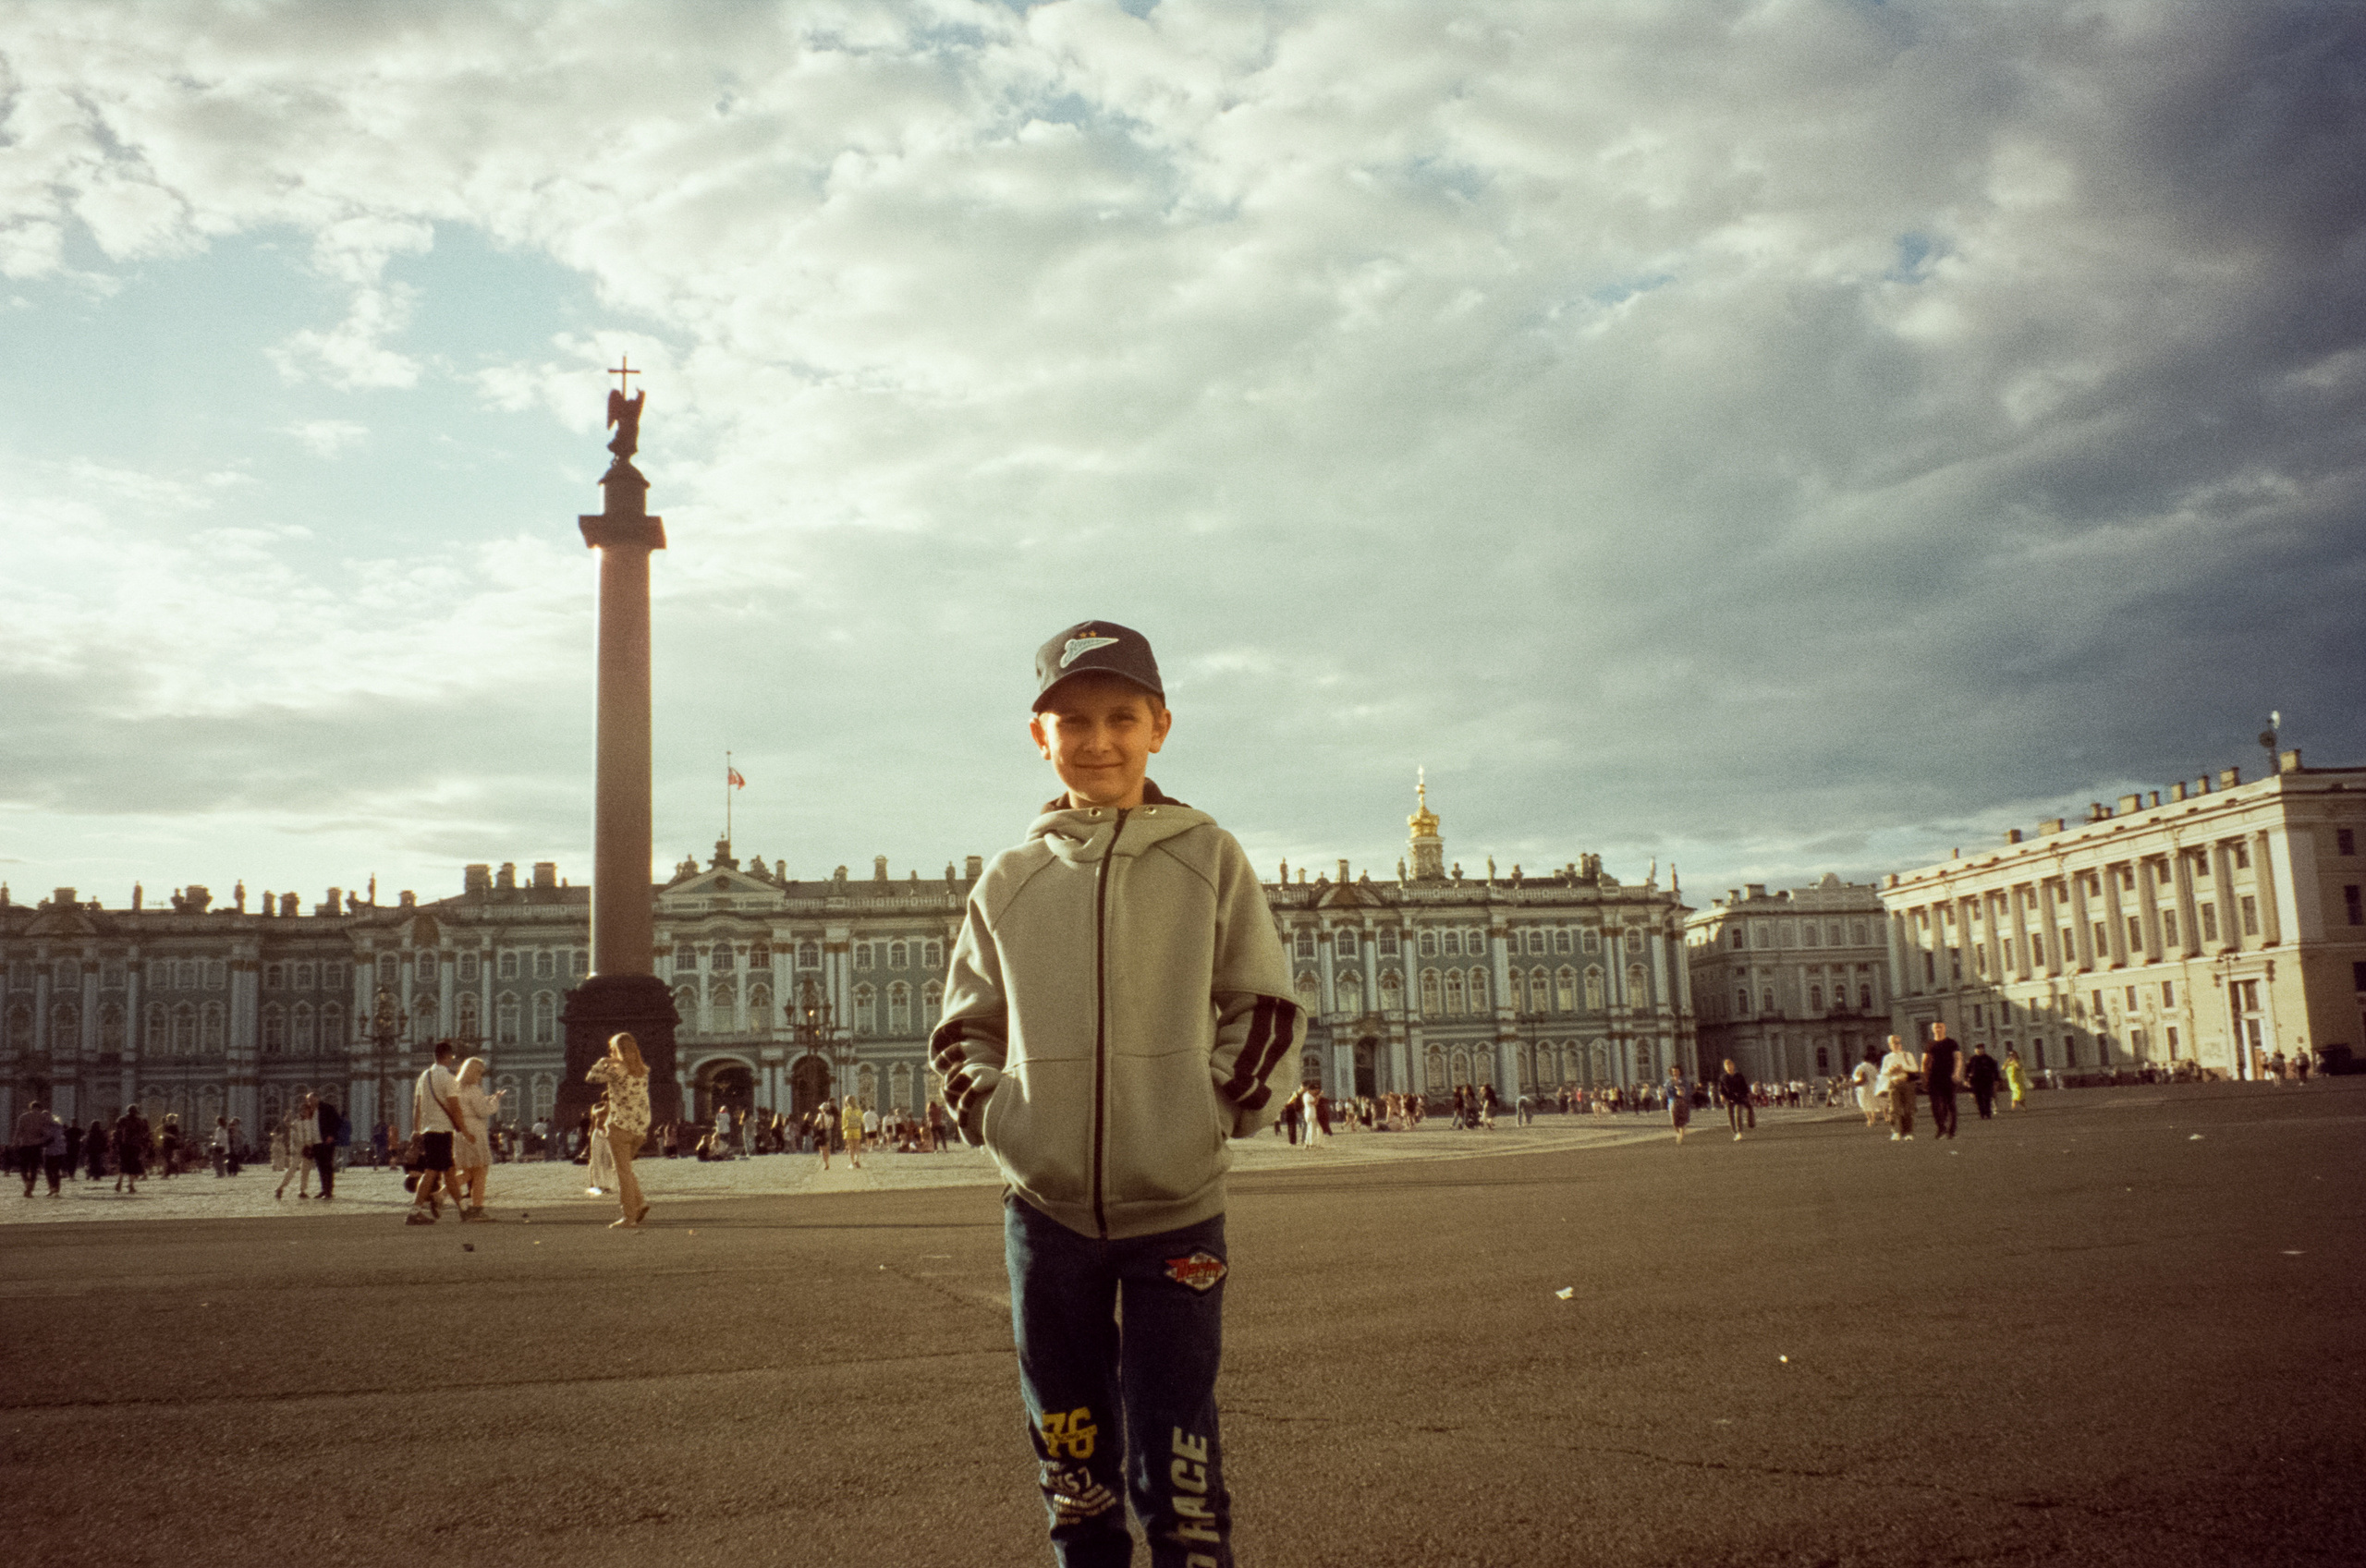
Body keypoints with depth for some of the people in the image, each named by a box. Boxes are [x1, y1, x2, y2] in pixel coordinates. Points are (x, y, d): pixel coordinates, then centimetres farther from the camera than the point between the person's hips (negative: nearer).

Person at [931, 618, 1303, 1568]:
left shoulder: (1209, 859, 0)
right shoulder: (1008, 882, 5)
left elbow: (1267, 1010, 6)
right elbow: (963, 1029, 14)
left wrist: (1226, 1107, -7)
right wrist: (991, 1115, -2)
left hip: (1177, 1207, -2)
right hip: (1045, 1208, 2)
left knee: (1176, 1470, -1)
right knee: (1070, 1456, 12)